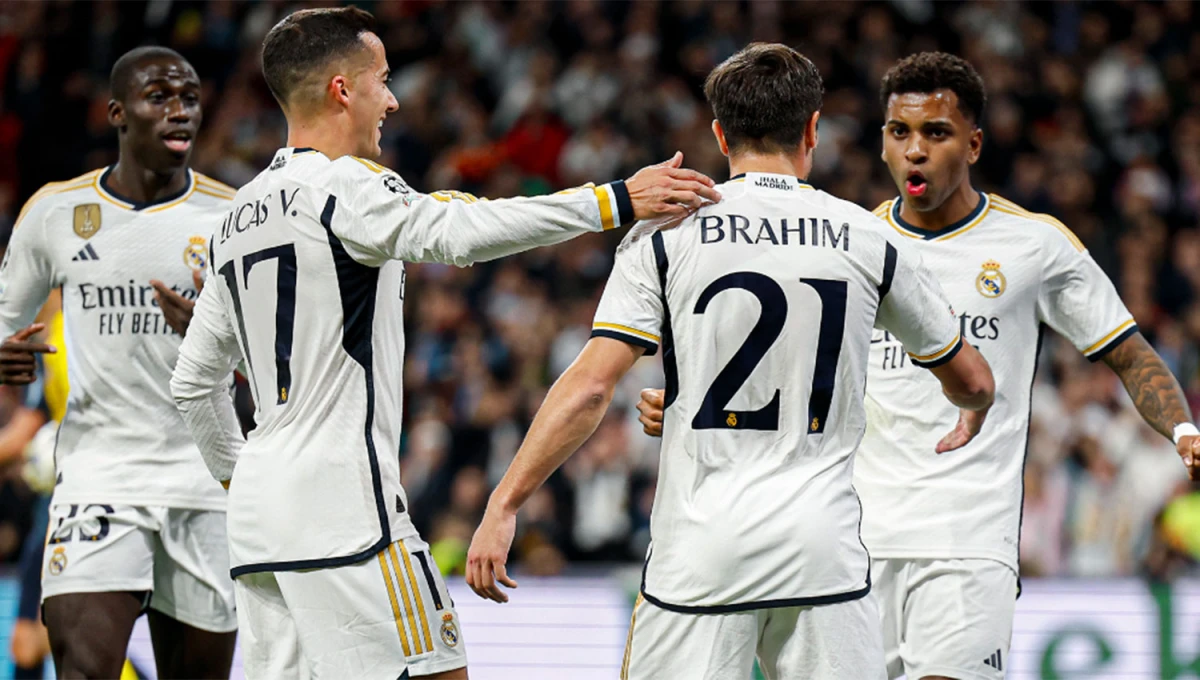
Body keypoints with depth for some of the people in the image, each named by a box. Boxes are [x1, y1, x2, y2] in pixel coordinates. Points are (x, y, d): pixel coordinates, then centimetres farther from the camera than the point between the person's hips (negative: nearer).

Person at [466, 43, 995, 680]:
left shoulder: (666, 231, -1)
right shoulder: (871, 240, 6)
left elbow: (591, 385, -8)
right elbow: (972, 381, 18)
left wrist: (503, 505, -4)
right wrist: (971, 419, 42)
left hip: (699, 552, -1)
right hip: (823, 547, 1)